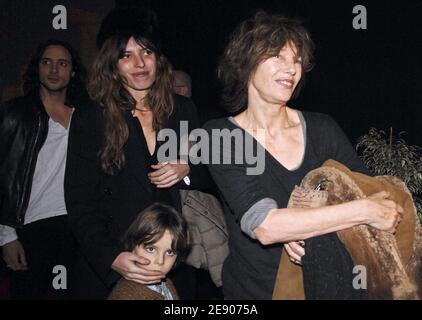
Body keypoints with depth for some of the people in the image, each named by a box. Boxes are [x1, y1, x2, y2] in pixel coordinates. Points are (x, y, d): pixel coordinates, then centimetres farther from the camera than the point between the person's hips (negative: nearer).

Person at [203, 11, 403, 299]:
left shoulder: (322, 129, -6)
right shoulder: (219, 136, -14)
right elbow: (262, 226, -24)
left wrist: (301, 226, -20)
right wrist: (363, 211, -24)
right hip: (255, 289, -2)